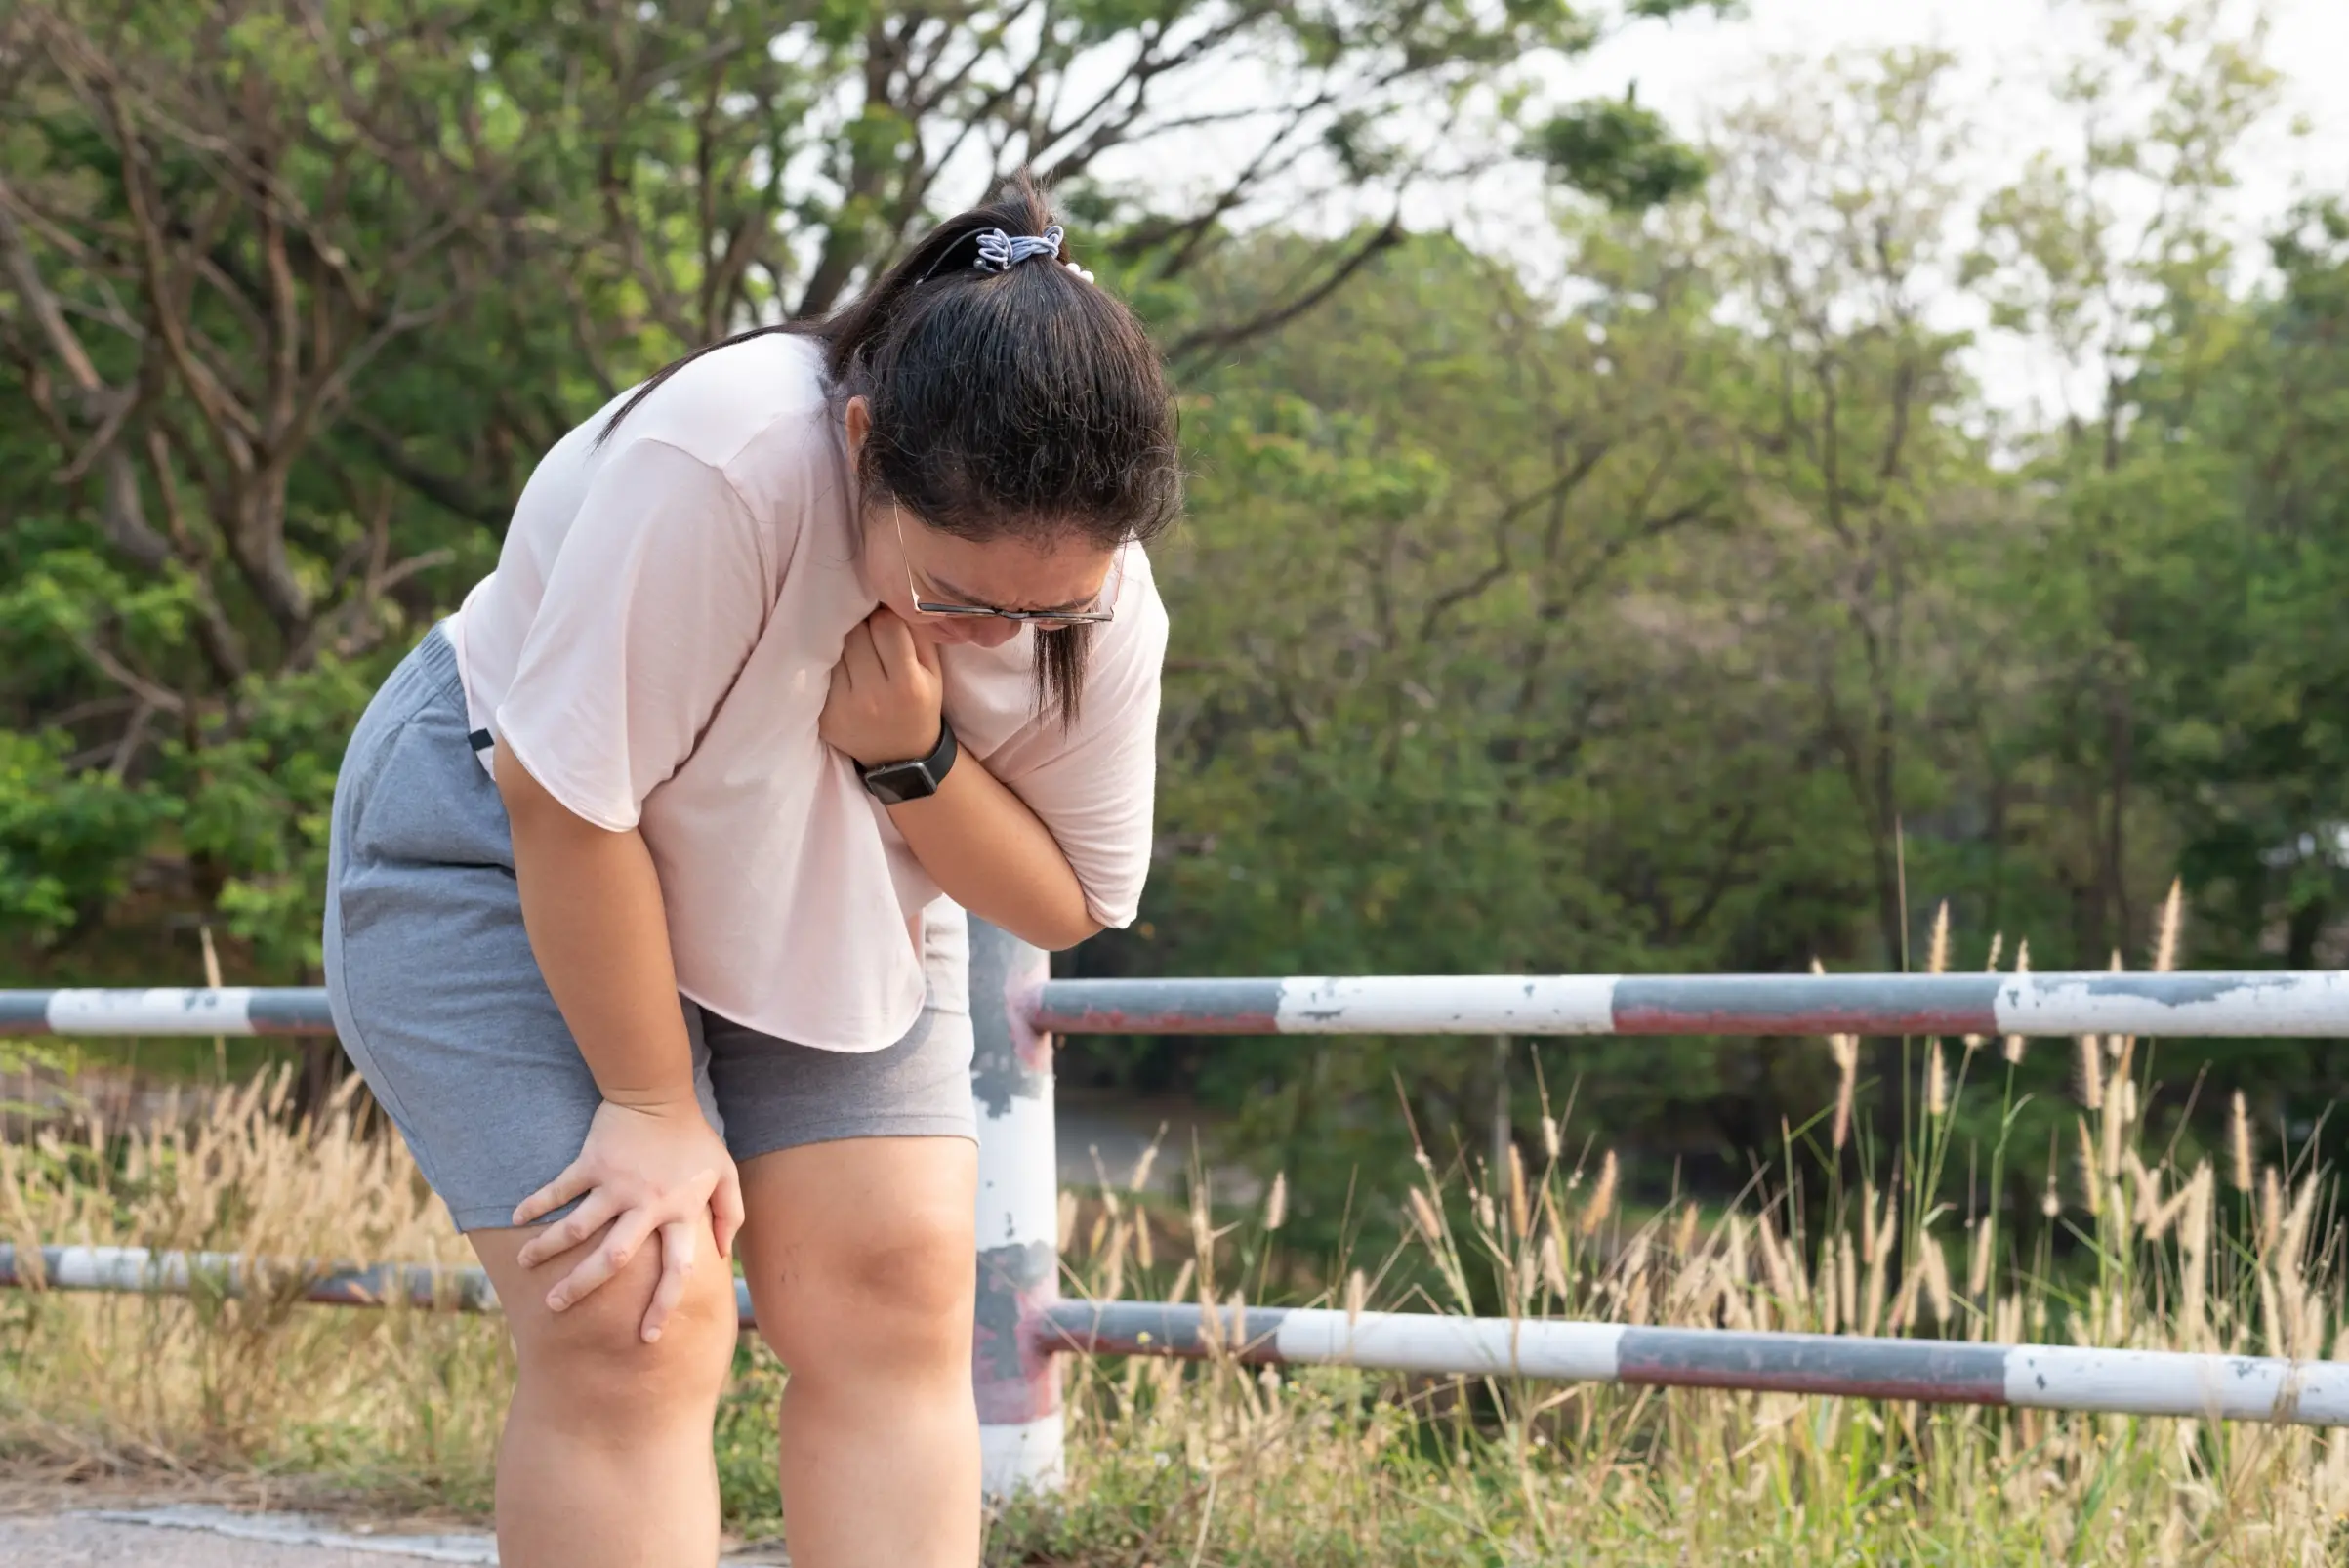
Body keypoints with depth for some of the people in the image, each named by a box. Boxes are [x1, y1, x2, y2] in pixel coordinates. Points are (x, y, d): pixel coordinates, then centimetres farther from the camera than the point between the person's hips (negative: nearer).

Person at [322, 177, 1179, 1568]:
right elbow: (561, 794, -30)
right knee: (631, 1329, -16)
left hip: (831, 912, 5)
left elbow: (1068, 904, -8)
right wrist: (655, 1110, -21)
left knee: (895, 1299, -7)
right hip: (513, 844, -5)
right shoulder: (721, 462, -37)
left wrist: (910, 759, -28)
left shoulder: (1104, 601, -19)